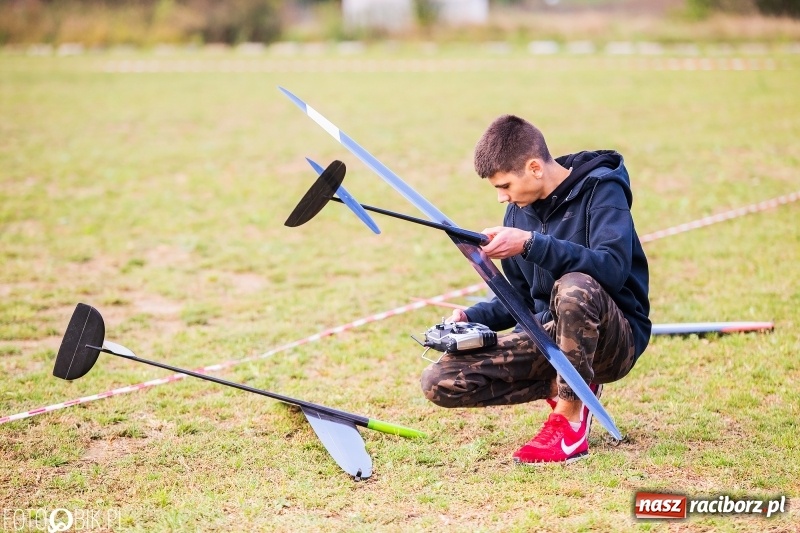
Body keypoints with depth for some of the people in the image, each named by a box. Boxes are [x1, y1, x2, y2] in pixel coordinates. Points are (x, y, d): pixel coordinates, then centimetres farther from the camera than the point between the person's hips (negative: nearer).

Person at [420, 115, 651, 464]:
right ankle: (565, 388, 1)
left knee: (573, 288, -41)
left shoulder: (601, 189, -11)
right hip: (549, 337, 6)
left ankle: (570, 422, -23)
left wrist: (531, 244, -32)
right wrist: (472, 318, -1)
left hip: (615, 339, -6)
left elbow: (613, 269, -28)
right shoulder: (519, 211, 9)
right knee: (439, 382, -10)